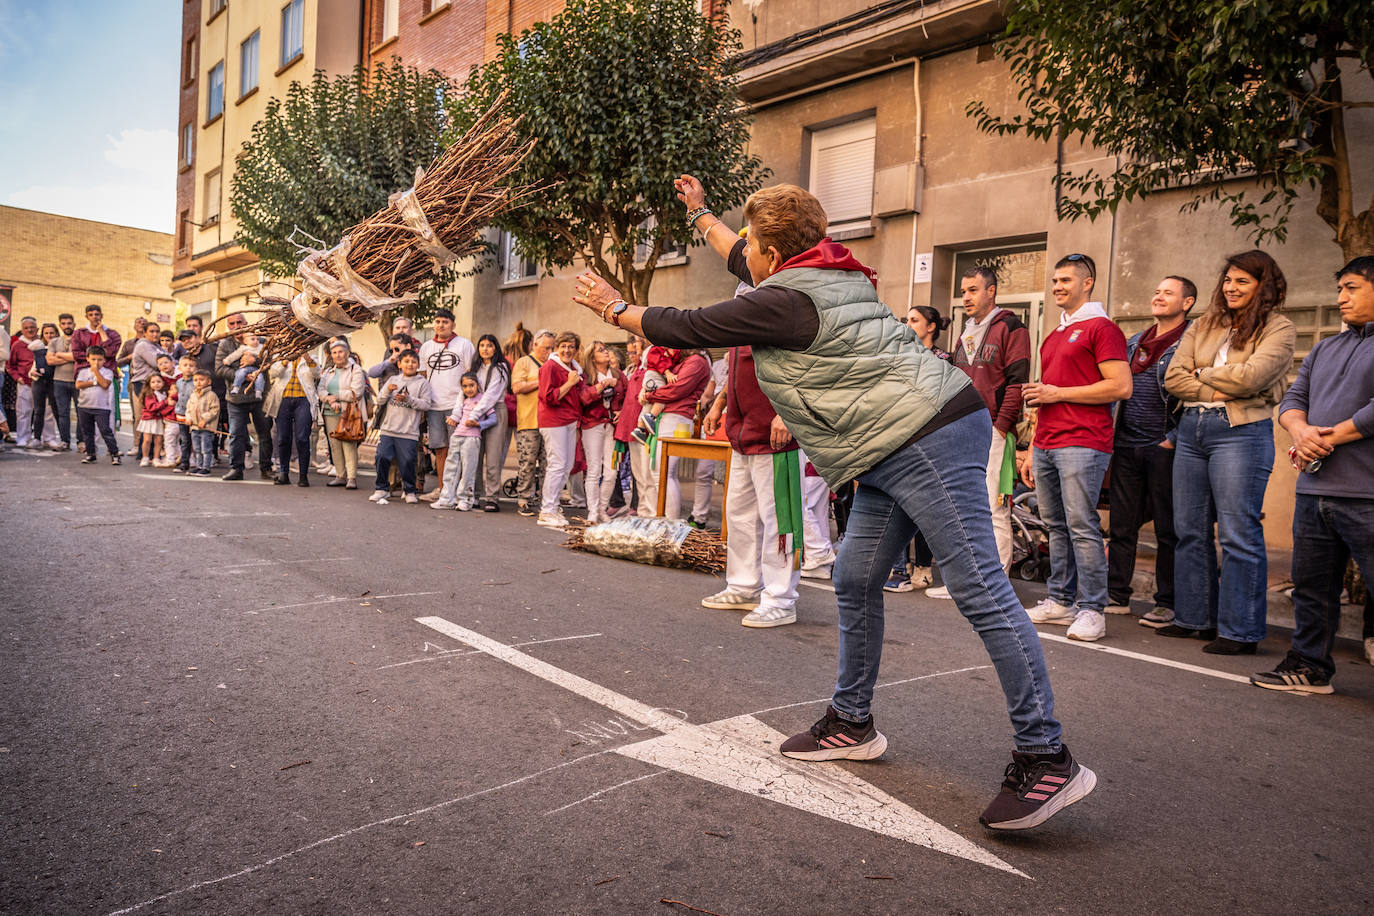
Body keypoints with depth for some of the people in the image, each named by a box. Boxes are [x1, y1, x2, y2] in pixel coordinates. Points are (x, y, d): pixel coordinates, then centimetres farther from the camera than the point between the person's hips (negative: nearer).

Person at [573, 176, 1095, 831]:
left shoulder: (786, 301, -10)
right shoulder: (831, 277, 19)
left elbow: (689, 328, -1)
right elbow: (746, 265, 37)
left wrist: (615, 309, 16)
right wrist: (700, 215, 50)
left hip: (928, 441, -11)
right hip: (897, 453, 11)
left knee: (983, 595, -10)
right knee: (855, 582, 12)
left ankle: (1046, 759, -5)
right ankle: (852, 724, 24)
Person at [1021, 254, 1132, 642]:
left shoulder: (1101, 327, -2)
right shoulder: (1054, 336, 23)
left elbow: (1121, 387, -12)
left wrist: (1058, 393, -11)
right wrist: (1032, 452, 21)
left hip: (1082, 443, -8)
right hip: (1047, 445, 8)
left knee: (1082, 527, -9)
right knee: (1056, 526, 10)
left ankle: (1091, 610, -3)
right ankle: (1060, 602, 16)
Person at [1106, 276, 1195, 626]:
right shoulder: (1133, 344, 17)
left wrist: (1174, 439, -15)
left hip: (1164, 449, -6)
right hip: (1126, 446, 6)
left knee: (1168, 530, 1)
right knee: (1121, 525, 9)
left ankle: (1167, 603, 9)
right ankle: (1117, 596, 18)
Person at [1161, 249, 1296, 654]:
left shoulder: (1278, 329, 1)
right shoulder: (1202, 327, 16)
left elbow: (1250, 376, -15)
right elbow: (1173, 378, 6)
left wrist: (1202, 373, 0)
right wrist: (1219, 390, -8)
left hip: (1241, 431, -6)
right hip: (1192, 429, 6)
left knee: (1238, 535, -5)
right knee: (1190, 530, 9)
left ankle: (1240, 631, 2)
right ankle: (1195, 618, 20)